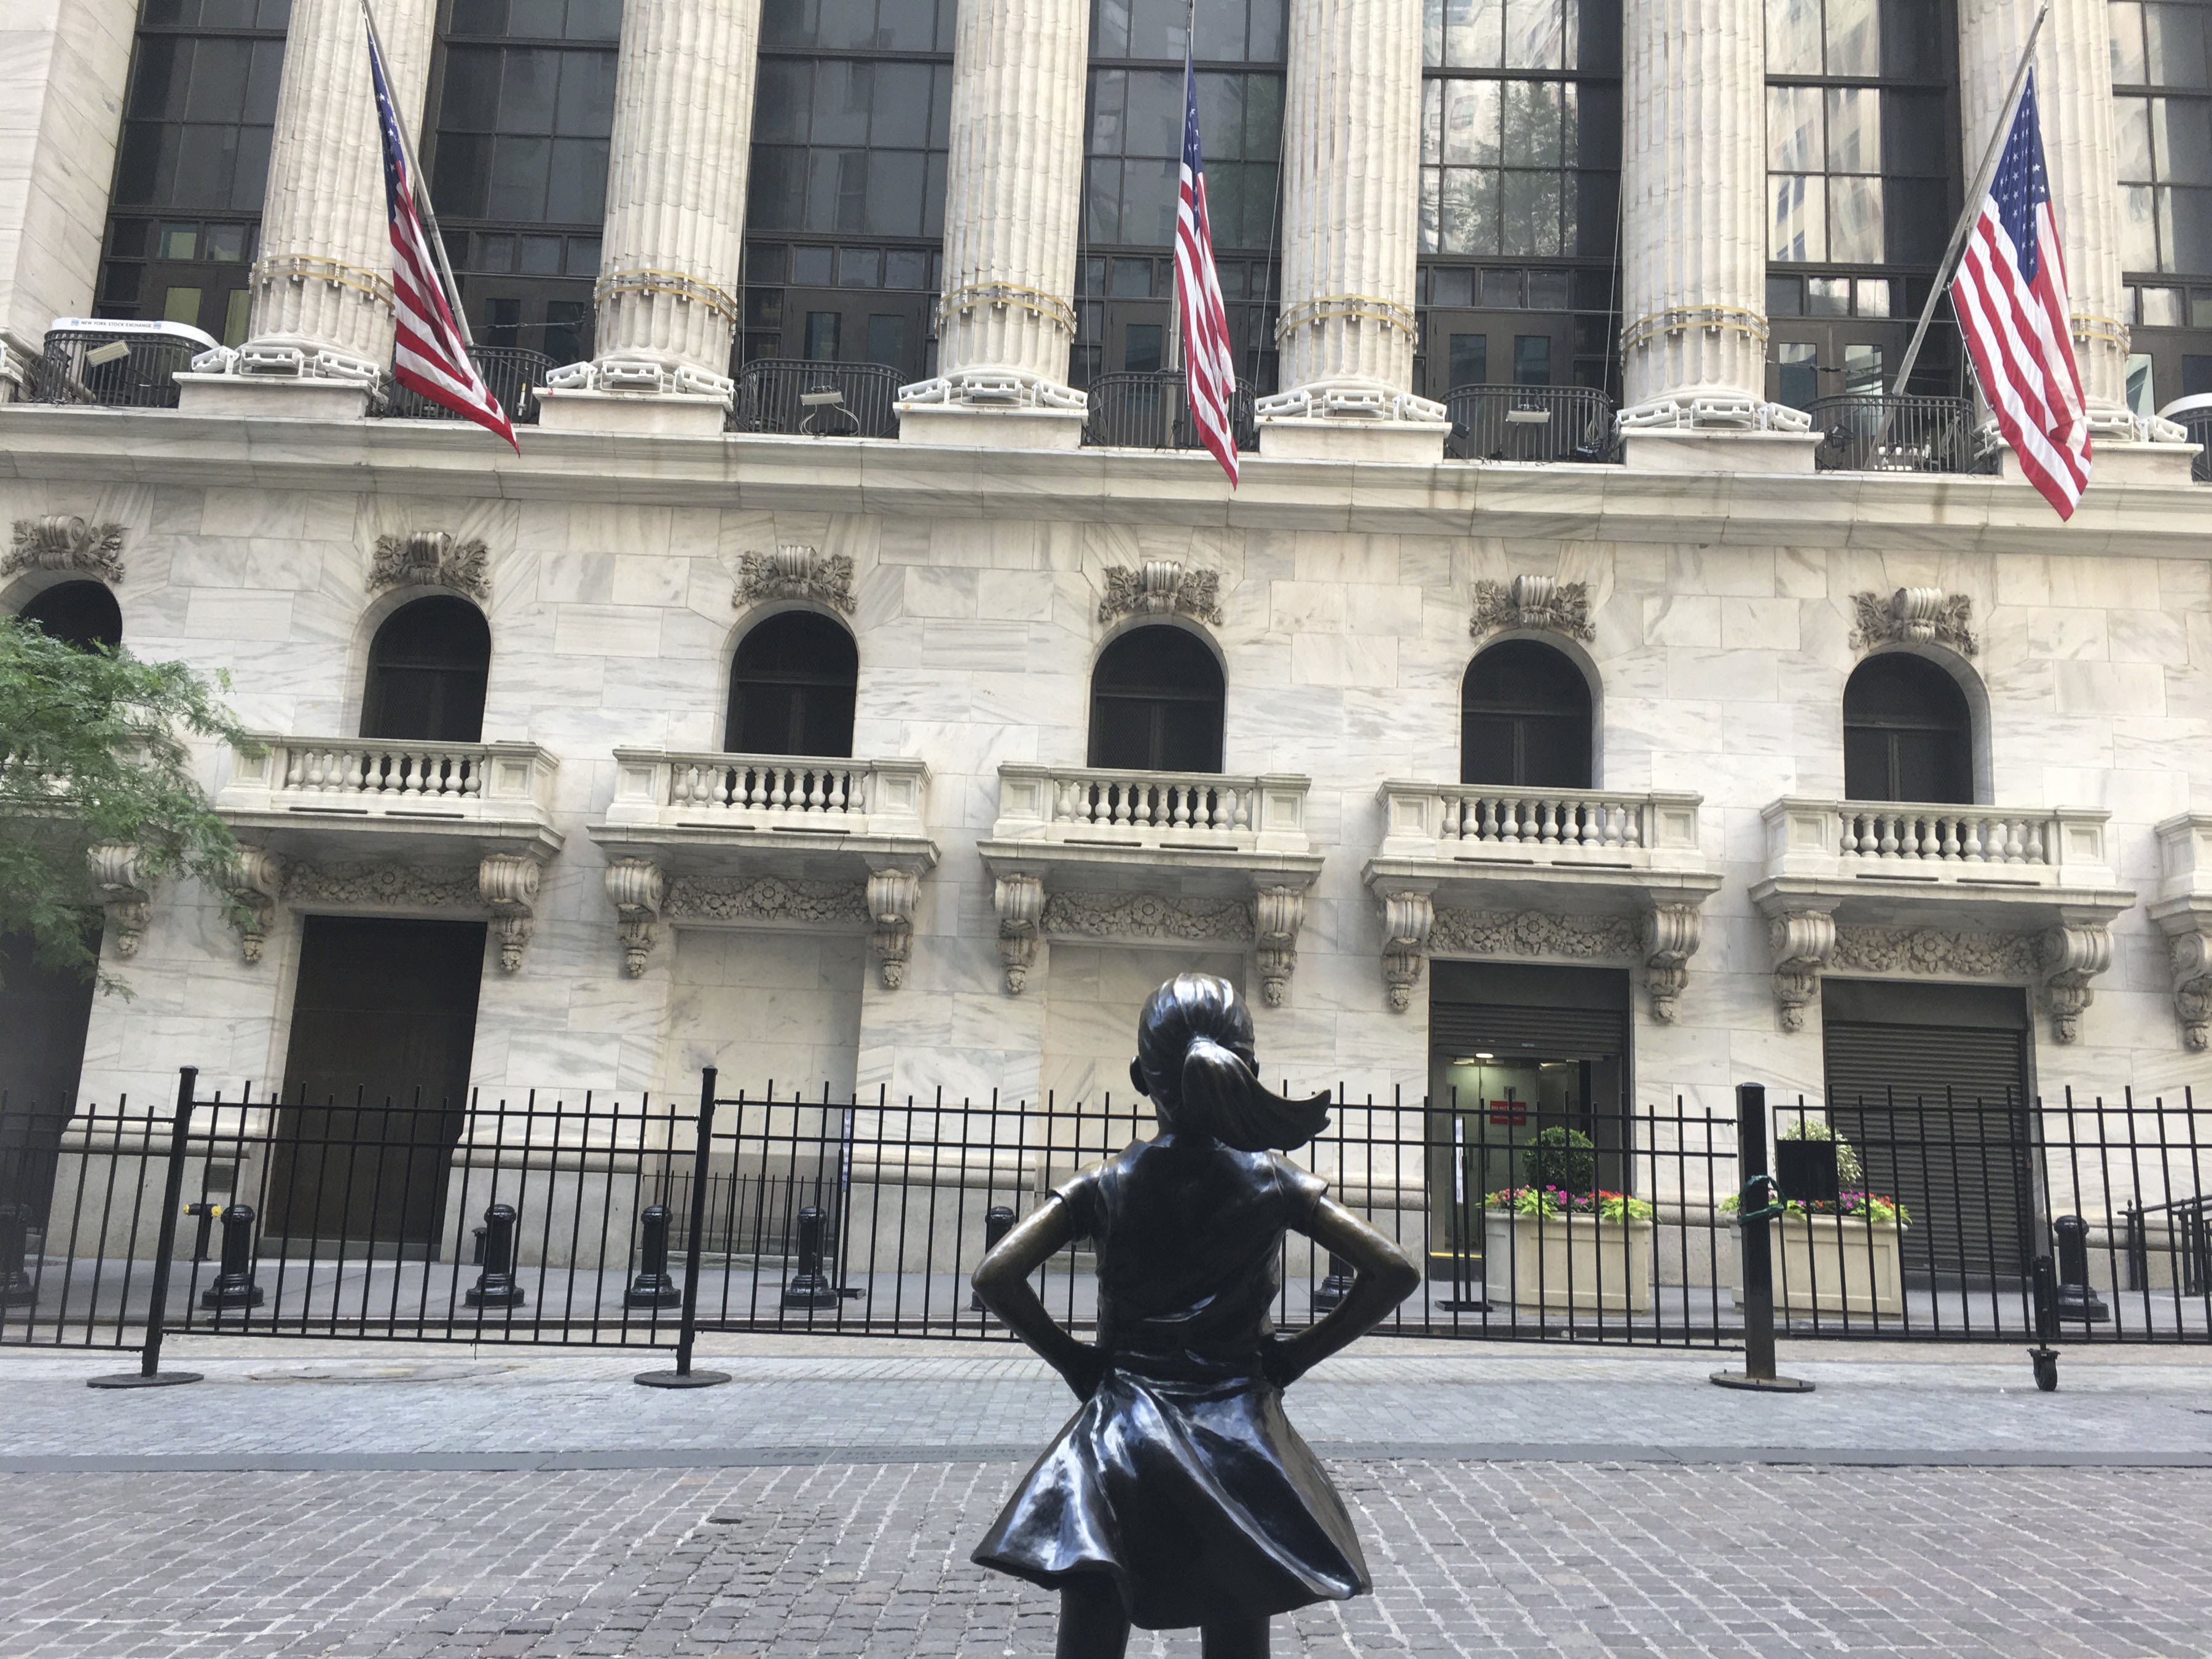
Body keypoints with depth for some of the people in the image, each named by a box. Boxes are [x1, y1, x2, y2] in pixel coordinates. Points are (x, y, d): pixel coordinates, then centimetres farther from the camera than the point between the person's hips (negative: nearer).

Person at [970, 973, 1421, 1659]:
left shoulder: (1104, 1185, -2)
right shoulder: (1275, 1182, -1)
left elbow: (995, 1276, -11)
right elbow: (1394, 1271, -4)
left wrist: (1070, 1357, 1)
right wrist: (1299, 1354, 3)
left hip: (1119, 1442, 0)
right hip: (1238, 1443, 1)